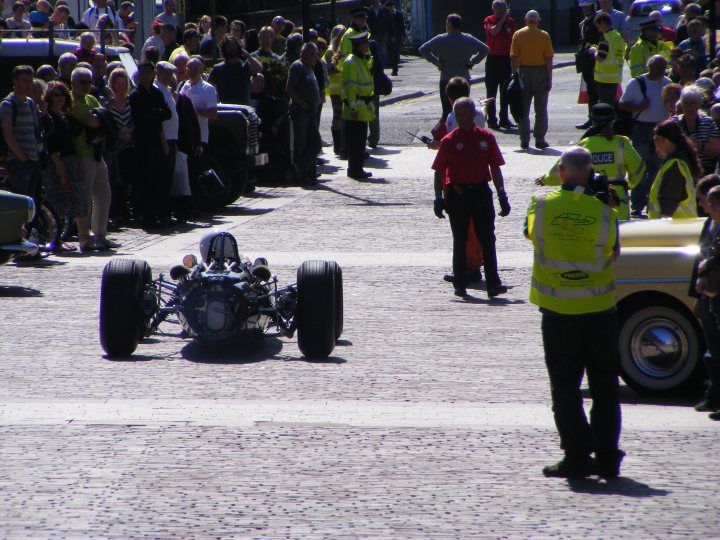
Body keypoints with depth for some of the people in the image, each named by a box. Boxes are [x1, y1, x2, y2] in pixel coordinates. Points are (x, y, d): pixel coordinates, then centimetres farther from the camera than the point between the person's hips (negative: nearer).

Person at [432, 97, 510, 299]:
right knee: (460, 242, 6)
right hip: (457, 195, -1)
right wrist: (439, 198, -4)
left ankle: (493, 283, -5)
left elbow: (495, 168, 9)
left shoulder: (486, 138, 4)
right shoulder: (449, 141, -1)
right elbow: (439, 172, 1)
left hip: (481, 192, 1)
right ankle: (460, 285, 13)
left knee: (488, 240, -3)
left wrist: (502, 195, 6)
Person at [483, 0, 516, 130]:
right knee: (491, 91, -1)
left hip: (506, 60, 3)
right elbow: (494, 31, -22)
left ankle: (504, 119, 13)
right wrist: (503, 18, -14)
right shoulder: (489, 20, -1)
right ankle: (491, 120, 2)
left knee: (505, 91, 7)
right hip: (493, 59, -3)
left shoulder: (510, 21, 6)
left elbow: (514, 41, 9)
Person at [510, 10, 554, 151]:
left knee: (523, 109, 7)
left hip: (523, 72, 1)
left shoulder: (518, 35, 0)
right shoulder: (544, 36, -2)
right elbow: (549, 59, -5)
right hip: (540, 72, -1)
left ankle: (524, 141, 4)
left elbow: (514, 58, -4)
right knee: (541, 109, 5)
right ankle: (540, 140, 2)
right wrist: (549, 79, -1)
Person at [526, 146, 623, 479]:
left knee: (565, 387, 7)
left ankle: (577, 456, 2)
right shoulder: (603, 211, -10)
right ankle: (607, 457, 11)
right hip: (599, 310, 0)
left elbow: (531, 232, 11)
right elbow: (613, 252, 1)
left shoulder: (542, 205, -7)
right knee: (604, 386, 11)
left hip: (557, 311, 0)